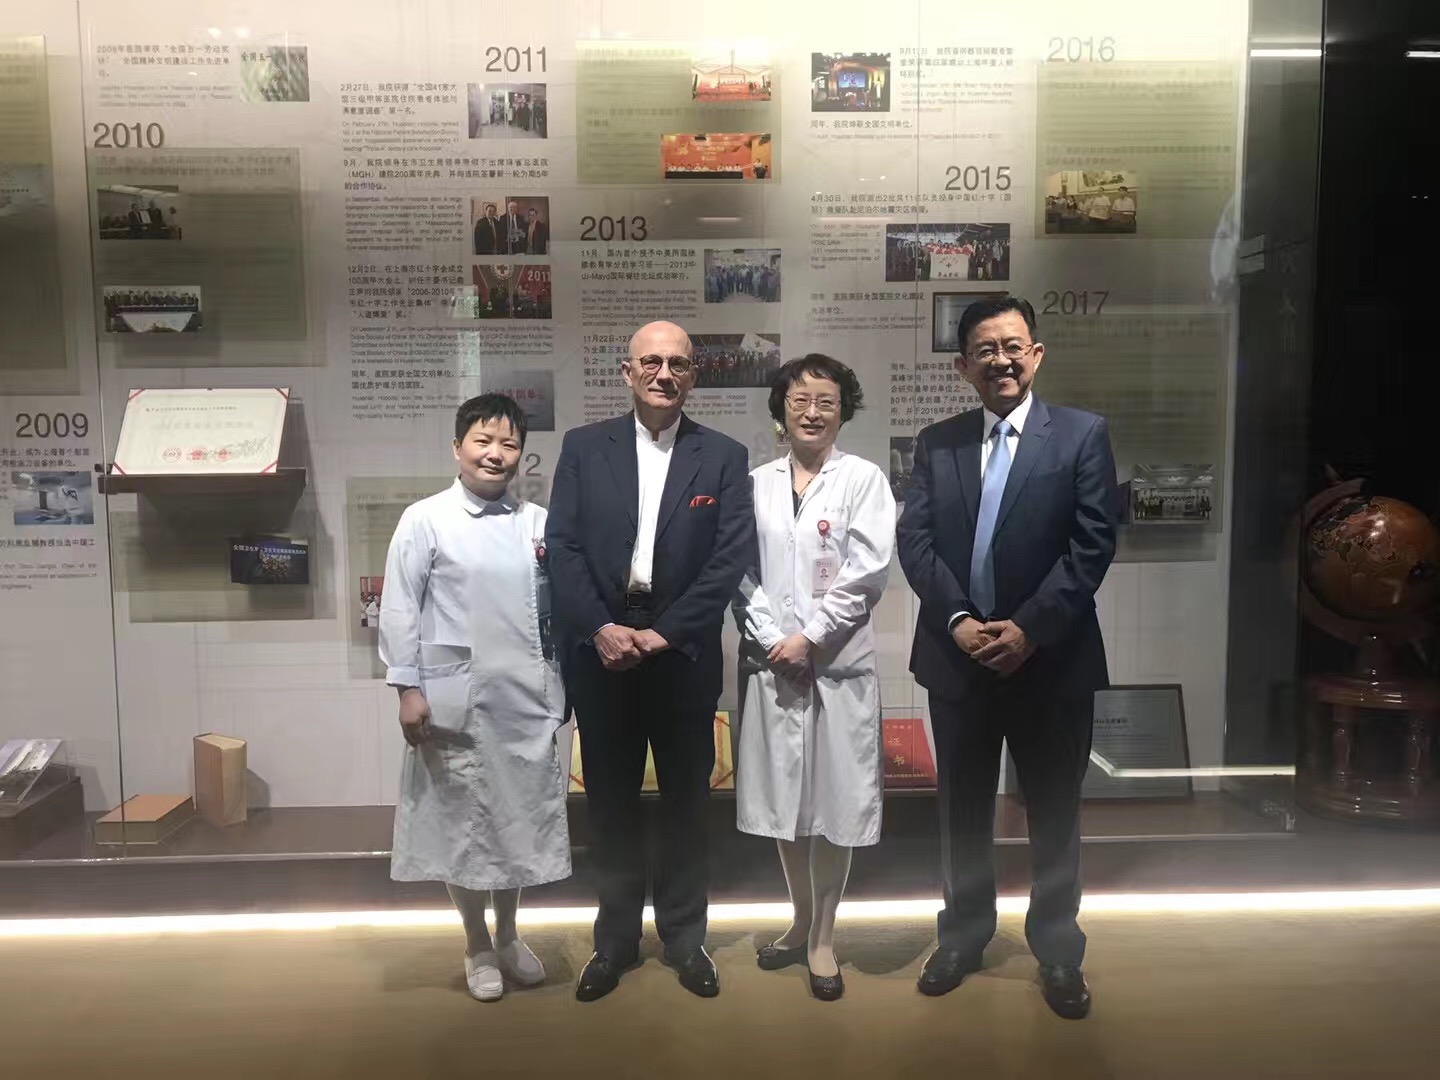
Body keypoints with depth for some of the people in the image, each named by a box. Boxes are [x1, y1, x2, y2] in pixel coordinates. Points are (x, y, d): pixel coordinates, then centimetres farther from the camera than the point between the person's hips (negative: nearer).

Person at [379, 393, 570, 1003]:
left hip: (526, 700, 3)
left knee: (520, 818, 13)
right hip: (456, 701, -3)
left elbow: (555, 607, 8)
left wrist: (557, 688, 5)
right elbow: (399, 609, -4)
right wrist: (408, 688, -9)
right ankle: (477, 947, 28)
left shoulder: (538, 523, 4)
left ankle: (508, 936, 34)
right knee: (462, 820, 8)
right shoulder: (425, 520, -4)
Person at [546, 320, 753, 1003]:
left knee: (686, 800, 11)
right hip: (601, 651, 1)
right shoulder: (583, 448, 4)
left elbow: (731, 557, -6)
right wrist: (600, 629, -13)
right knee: (610, 800, 12)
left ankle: (684, 935, 28)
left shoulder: (724, 457, 1)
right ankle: (616, 937, 28)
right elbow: (562, 546, -1)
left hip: (683, 655, 0)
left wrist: (663, 633, -13)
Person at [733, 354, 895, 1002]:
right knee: (784, 800, 12)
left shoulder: (863, 479, 0)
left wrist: (810, 638, -12)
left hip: (839, 663, -3)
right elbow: (741, 572, 3)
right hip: (772, 662, 3)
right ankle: (801, 921, 31)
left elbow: (867, 572, -9)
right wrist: (771, 639, -8)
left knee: (834, 802, 4)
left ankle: (823, 937, 21)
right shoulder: (757, 483, 7)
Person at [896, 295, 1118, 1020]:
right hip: (956, 656, 2)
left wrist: (1030, 627, -16)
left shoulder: (1082, 435, -1)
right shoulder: (936, 443, 6)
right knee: (963, 807, 14)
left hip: (1051, 657, -2)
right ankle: (963, 934, 32)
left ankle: (1057, 948, 29)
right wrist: (958, 620, -14)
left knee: (1054, 811, 11)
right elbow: (914, 540, -1)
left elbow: (1093, 544, -9)